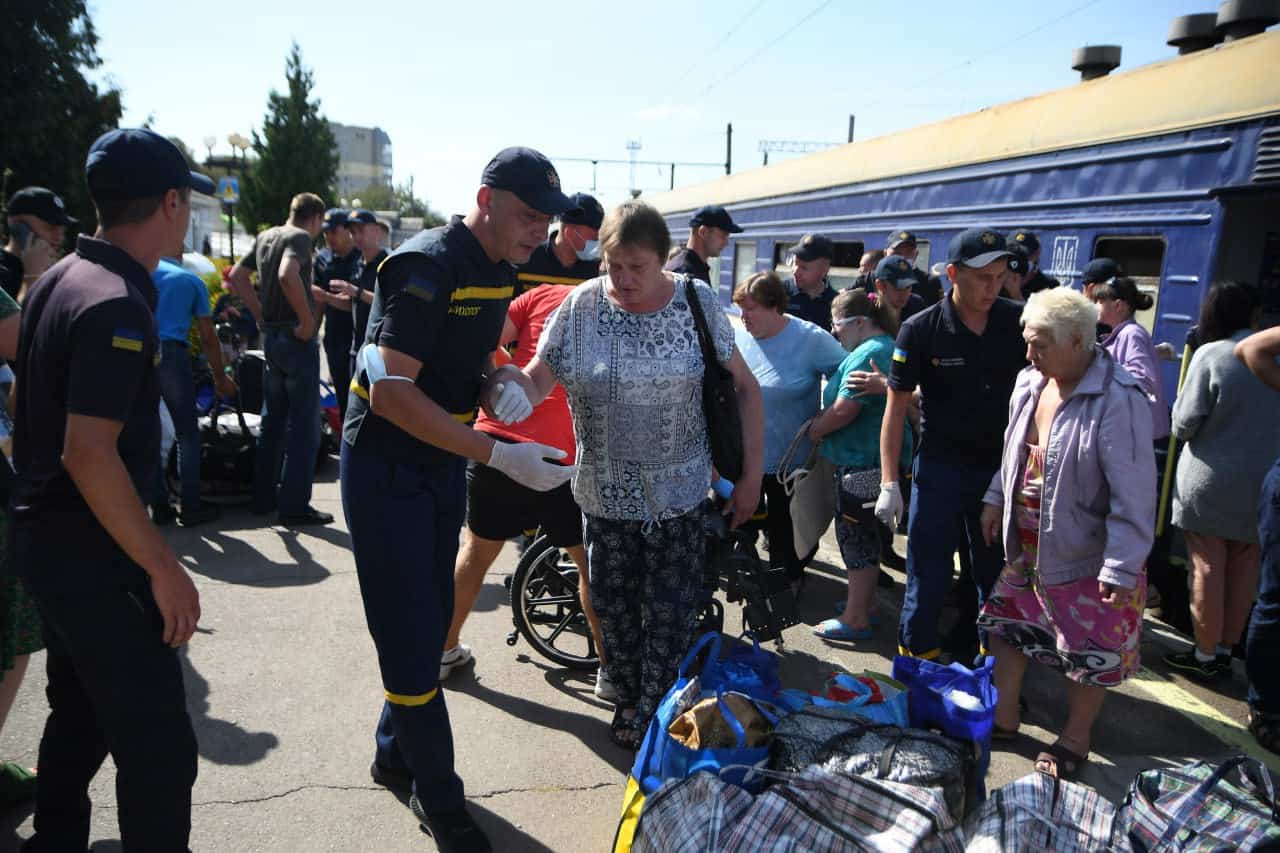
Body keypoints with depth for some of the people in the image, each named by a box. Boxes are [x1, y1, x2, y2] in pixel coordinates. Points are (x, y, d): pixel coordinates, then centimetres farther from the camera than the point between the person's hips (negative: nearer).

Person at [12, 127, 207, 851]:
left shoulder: (59, 280, 8)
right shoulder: (118, 306, -22)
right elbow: (89, 453, -28)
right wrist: (164, 568, -23)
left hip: (52, 543, 10)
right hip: (94, 559, -10)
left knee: (82, 716, 24)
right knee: (160, 748, -3)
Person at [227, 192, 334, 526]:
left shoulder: (265, 236, 14)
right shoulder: (300, 237, -12)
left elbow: (237, 276, 17)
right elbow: (287, 276, -30)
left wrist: (261, 314, 13)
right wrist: (308, 319, -22)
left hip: (271, 336, 8)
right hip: (297, 338, -8)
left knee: (273, 420, 17)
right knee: (304, 426, -2)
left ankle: (264, 496, 24)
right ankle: (294, 506, 1)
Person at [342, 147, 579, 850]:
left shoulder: (500, 270, 5)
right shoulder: (427, 265, -22)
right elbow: (390, 392, -30)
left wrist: (497, 383, -6)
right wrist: (501, 456, -34)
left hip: (444, 465, 8)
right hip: (386, 467, -8)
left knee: (431, 620, 16)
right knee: (410, 634, -1)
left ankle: (396, 754, 36)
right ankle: (437, 796, 16)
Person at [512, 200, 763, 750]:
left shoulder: (698, 302, -7)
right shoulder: (582, 305, -5)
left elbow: (744, 387, -1)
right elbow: (536, 379, -5)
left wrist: (751, 477, -3)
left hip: (678, 496, -1)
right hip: (604, 494, 2)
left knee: (670, 616, 5)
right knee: (613, 608, 14)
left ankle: (657, 720, 25)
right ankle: (628, 700, 38)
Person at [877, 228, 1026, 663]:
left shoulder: (1018, 322, -3)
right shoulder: (921, 330, -10)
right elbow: (896, 408, -6)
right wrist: (889, 483, -9)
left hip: (1001, 467, 3)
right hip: (940, 468, -2)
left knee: (995, 575, 13)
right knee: (929, 576, 5)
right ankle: (916, 654, 24)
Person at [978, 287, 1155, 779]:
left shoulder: (1117, 401, -24)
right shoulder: (1030, 384, -1)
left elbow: (1134, 492, -24)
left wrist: (1122, 567, -23)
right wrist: (996, 498, 13)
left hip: (1087, 558, -7)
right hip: (1027, 549, 7)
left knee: (1091, 652, 9)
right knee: (1006, 625, 17)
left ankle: (1075, 739, 32)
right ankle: (1003, 716, 36)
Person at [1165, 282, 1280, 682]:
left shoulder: (1209, 355, -13)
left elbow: (1184, 424, -12)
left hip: (1210, 481, -4)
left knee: (1207, 566, 4)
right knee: (1244, 567, 14)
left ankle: (1205, 656, 12)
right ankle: (1226, 650, 25)